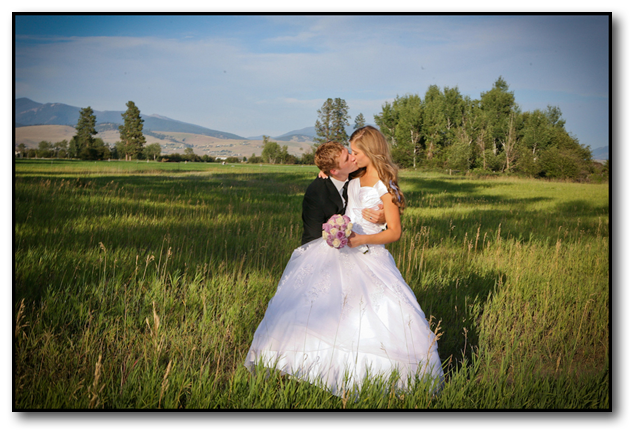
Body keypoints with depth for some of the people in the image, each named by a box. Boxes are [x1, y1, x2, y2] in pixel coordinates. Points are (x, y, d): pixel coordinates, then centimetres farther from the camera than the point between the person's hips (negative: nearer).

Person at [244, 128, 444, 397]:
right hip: (338, 250, 7)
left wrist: (362, 239, -22)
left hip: (367, 258, -6)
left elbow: (394, 232, -10)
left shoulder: (384, 188, -10)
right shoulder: (354, 181, 10)